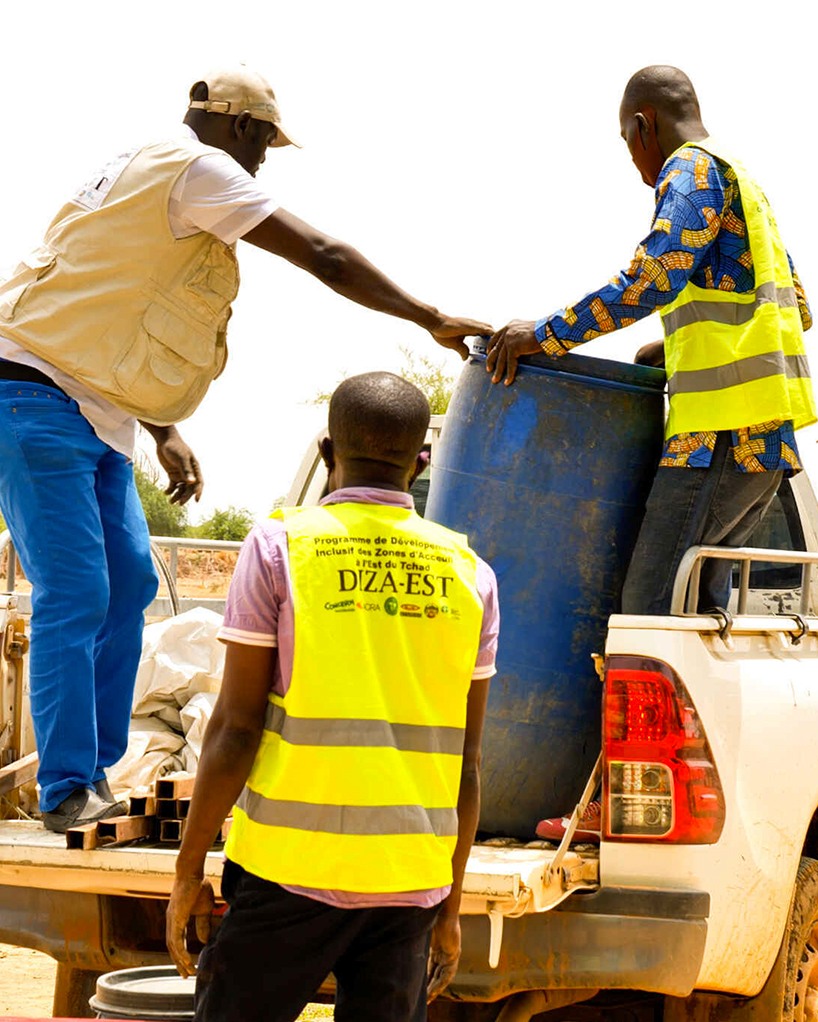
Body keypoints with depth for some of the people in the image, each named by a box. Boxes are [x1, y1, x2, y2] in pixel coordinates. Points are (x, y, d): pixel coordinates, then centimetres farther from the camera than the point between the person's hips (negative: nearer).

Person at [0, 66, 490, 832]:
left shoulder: (144, 171, 19)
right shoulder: (198, 170, -12)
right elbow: (326, 259, -15)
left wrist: (163, 432, 23)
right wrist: (433, 320, -10)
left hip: (90, 408, 10)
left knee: (128, 584, 9)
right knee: (75, 595, -9)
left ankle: (95, 775, 14)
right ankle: (67, 792, -5)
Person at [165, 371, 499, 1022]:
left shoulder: (281, 545, -2)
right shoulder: (469, 575, 7)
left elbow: (235, 727, -6)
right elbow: (467, 763, 8)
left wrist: (189, 869, 1)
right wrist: (451, 901, 16)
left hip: (292, 869, -3)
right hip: (409, 880, 3)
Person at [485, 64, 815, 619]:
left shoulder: (693, 168, -5)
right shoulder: (745, 183, 25)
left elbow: (655, 275, -21)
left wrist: (547, 335, -17)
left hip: (723, 430, -10)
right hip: (768, 437, 10)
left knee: (651, 602, -10)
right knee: (698, 604, 12)